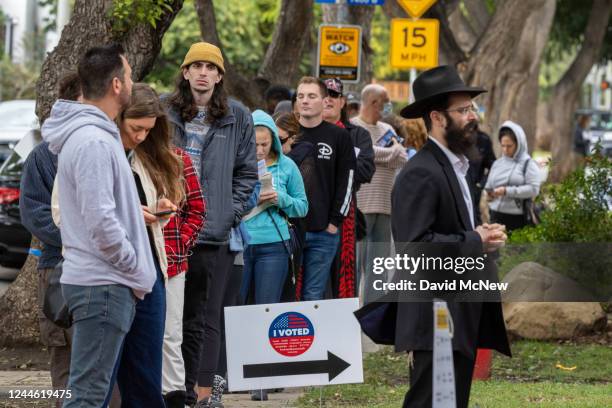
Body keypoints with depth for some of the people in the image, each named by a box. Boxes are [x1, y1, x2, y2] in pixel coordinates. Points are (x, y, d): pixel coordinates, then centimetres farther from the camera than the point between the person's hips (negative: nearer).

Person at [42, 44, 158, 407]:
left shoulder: (98, 135, 16)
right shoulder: (93, 142, -17)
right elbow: (101, 221, -23)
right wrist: (136, 270, -14)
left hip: (105, 282, 11)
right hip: (103, 284, -11)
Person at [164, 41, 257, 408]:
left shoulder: (238, 117, 6)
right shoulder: (165, 112, 5)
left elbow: (247, 171, 9)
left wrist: (233, 212, -1)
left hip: (216, 231, -1)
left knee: (206, 318, -1)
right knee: (178, 315, 5)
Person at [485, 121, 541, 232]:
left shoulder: (528, 163, 0)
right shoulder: (497, 163, 15)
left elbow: (534, 189, -11)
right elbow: (488, 186, 18)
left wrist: (507, 191, -16)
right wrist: (489, 193, -7)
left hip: (518, 218, -4)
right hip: (496, 216, 4)